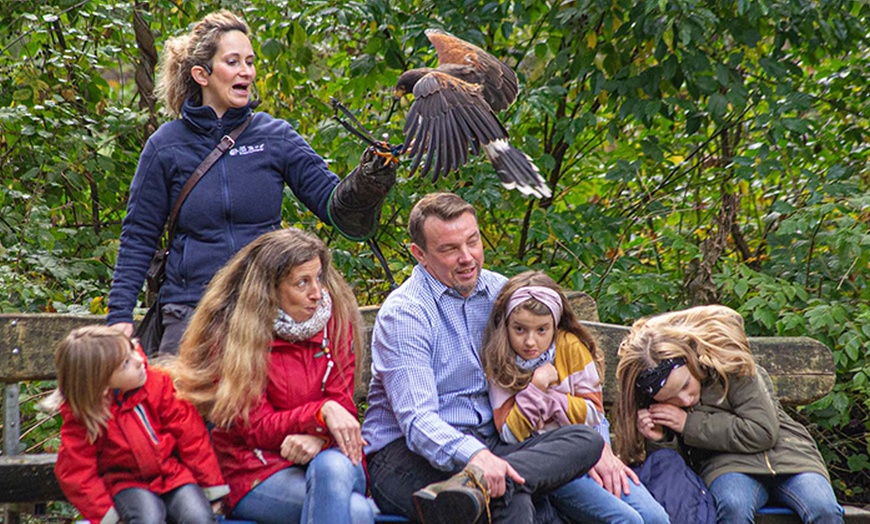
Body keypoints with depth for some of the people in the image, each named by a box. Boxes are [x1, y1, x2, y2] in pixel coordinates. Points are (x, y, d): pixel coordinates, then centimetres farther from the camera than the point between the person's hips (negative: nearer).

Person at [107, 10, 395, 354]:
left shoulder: (275, 137, 4)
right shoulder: (166, 146, 2)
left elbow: (334, 206, 1)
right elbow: (138, 238, 6)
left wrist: (364, 184, -20)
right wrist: (120, 313, -1)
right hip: (191, 311, -1)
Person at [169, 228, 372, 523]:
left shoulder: (336, 318, 4)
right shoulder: (231, 334, -7)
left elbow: (341, 404, 2)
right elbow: (258, 428, -8)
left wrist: (318, 437, -21)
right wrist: (321, 413, -24)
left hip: (326, 453, 4)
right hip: (256, 471, -4)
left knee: (332, 467, -36)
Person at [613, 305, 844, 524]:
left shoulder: (725, 363, -14)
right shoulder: (651, 407, -5)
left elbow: (764, 431, -16)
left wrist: (690, 424, -18)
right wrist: (660, 440, -20)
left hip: (785, 453, 0)